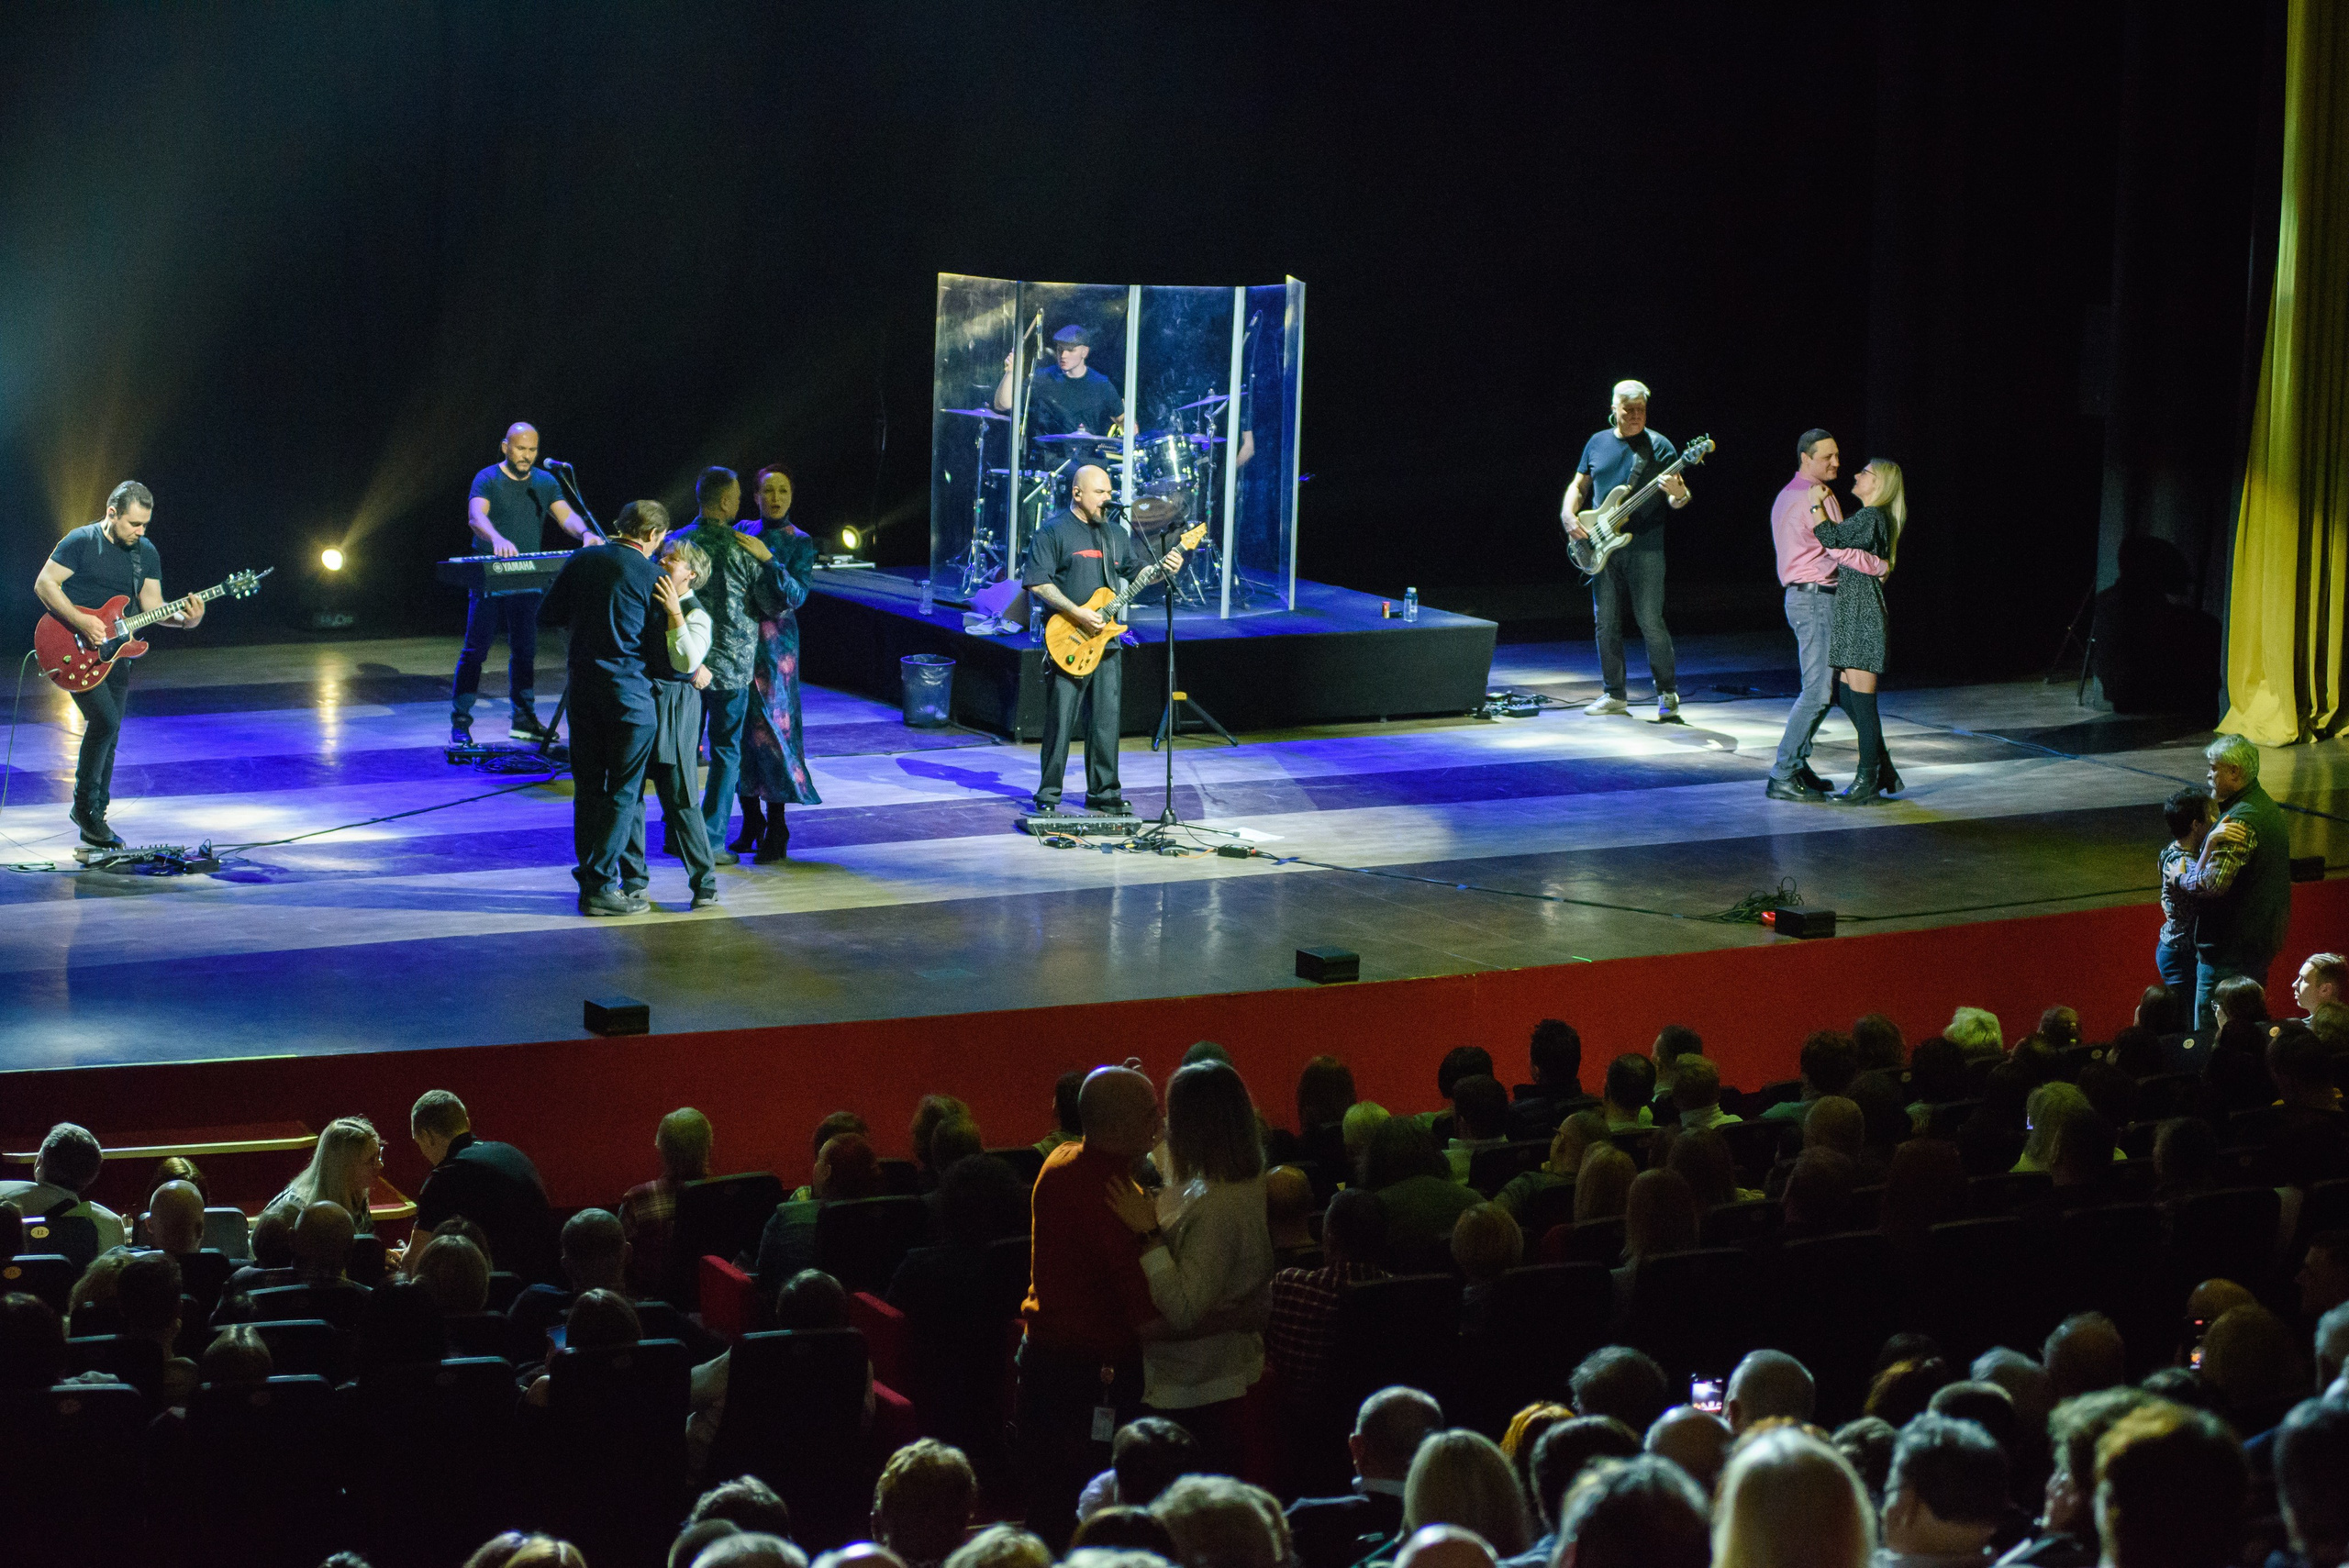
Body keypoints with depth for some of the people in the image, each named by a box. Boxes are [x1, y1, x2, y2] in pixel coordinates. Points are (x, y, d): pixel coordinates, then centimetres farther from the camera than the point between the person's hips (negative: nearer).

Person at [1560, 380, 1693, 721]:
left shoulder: (1658, 446, -1)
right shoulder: (1597, 444, 11)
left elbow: (1678, 497, -4)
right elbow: (1578, 486, 18)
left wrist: (1678, 495, -27)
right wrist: (1568, 517, 0)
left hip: (1645, 548, -4)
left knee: (1650, 621, -8)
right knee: (1605, 622, 7)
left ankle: (1668, 693, 3)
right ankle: (1613, 694, 17)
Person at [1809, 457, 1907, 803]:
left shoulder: (1871, 518, -13)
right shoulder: (1872, 518, 17)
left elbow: (1831, 538, -21)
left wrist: (1817, 502, -12)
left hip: (1862, 615, -10)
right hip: (1849, 614, 10)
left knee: (1861, 700, -6)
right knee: (1851, 699, 13)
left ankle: (1868, 781, -1)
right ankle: (1884, 772, 20)